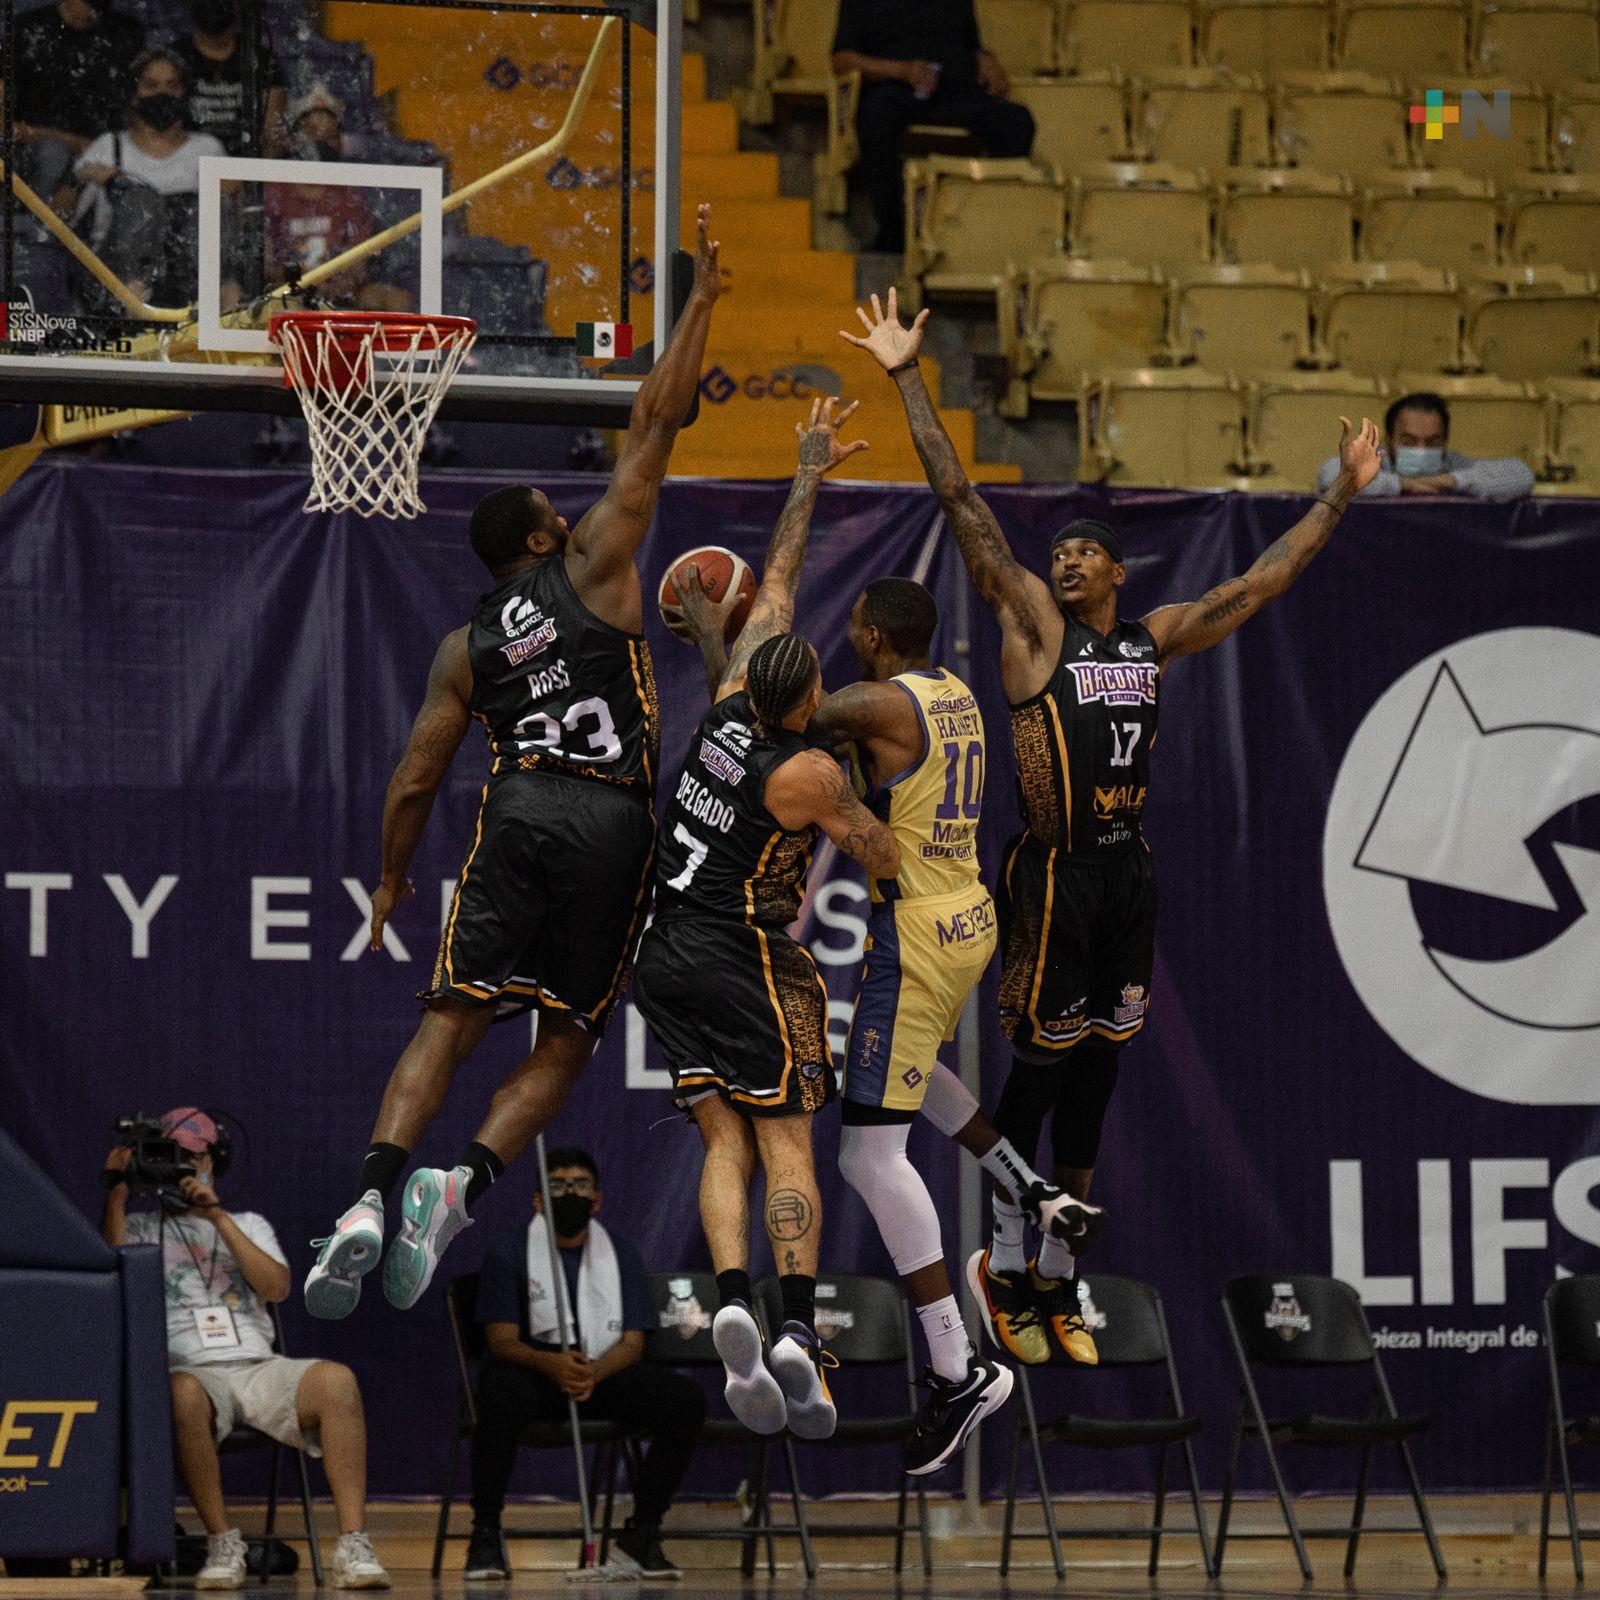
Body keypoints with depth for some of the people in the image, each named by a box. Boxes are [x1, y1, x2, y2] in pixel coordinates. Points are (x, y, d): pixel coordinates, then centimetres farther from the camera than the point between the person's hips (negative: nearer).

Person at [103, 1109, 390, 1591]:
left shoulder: (247, 1224, 25)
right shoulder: (141, 1228, 21)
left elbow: (277, 1286, 5)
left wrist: (218, 1218, -1)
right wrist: (116, 1196, -4)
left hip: (258, 1367, 2)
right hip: (192, 1373, -2)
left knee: (336, 1379, -30)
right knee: (183, 1393, -41)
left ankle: (353, 1546, -35)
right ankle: (222, 1543, -30)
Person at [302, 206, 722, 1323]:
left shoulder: (466, 649, 17)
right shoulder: (592, 566, 10)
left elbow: (414, 785, 14)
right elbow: (656, 424, 8)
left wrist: (392, 878, 28)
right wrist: (702, 300, 12)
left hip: (519, 811, 2)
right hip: (612, 820, -2)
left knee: (452, 1020, -2)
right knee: (565, 1042, 6)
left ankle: (376, 1195, -23)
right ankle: (464, 1186, -17)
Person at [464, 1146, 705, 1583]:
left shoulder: (622, 1255, 9)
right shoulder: (508, 1253, 0)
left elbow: (632, 1342, 0)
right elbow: (501, 1339, -9)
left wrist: (594, 1371, -25)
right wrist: (552, 1365, -33)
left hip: (605, 1371, 3)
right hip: (531, 1370, -3)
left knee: (687, 1399, -23)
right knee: (500, 1395, -41)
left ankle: (641, 1534, -10)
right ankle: (486, 1534, -24)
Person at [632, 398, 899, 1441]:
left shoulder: (732, 702, -1)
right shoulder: (806, 773, -16)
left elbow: (775, 584, 12)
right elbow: (887, 857, -5)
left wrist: (810, 476, 19)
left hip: (666, 955, 6)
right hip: (744, 962, -6)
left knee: (727, 1146, 1)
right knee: (787, 1148, -3)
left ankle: (734, 1308, -19)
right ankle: (801, 1337, -16)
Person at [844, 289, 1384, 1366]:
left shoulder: (1158, 638, 12)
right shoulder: (1036, 627, -2)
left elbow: (1264, 583, 18)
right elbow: (964, 507, -8)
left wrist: (1344, 496, 17)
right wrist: (910, 382, -14)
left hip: (1130, 874, 5)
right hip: (1055, 873, -5)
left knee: (1096, 1077, 9)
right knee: (1039, 1072, -3)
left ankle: (1058, 1278, 15)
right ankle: (1006, 1265, 8)